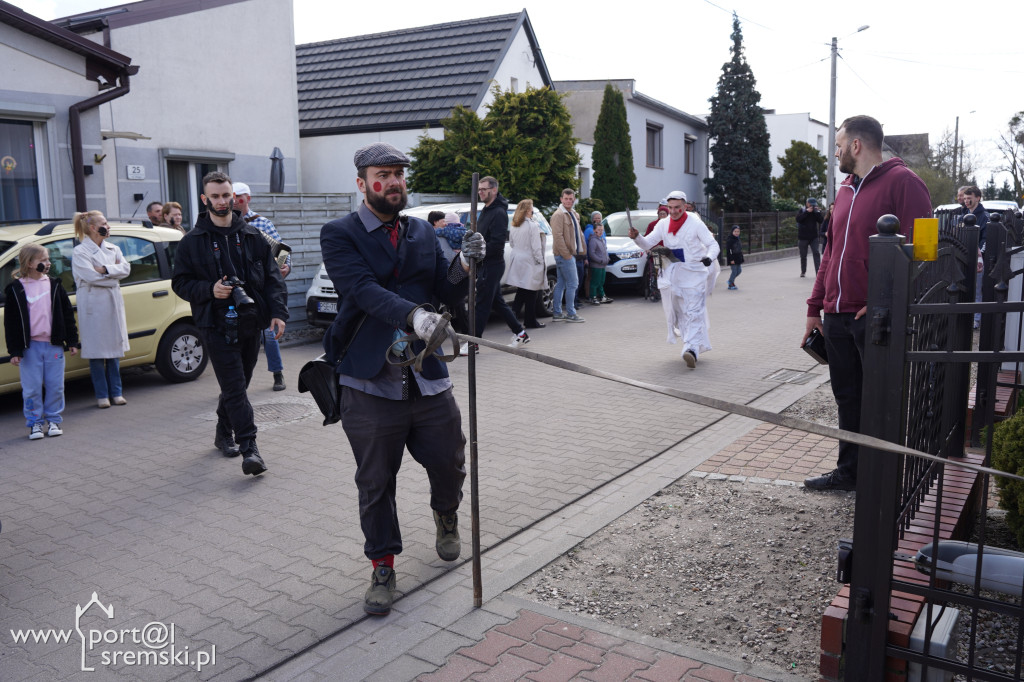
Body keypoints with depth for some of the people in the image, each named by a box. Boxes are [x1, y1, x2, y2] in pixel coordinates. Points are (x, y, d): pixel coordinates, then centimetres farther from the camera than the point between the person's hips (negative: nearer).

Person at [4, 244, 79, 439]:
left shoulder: (54, 285, 7)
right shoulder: (15, 290, -1)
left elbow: (67, 314, 10)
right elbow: (11, 321, -1)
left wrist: (71, 341, 7)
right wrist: (14, 350, -5)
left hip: (54, 344, 2)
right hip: (29, 346, -2)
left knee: (55, 386, 6)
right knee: (32, 387, 2)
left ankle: (53, 420, 19)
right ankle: (35, 422, 14)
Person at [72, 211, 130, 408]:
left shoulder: (113, 248, 12)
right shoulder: (80, 252, -5)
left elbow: (126, 268, -2)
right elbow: (91, 276, -17)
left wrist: (105, 269, -16)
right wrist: (114, 275, -6)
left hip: (113, 303, 5)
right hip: (93, 305, -5)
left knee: (114, 348, 8)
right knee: (96, 350, 0)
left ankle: (116, 392, 15)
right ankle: (102, 394, 9)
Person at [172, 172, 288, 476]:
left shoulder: (252, 236, 9)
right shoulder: (192, 241, 2)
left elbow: (272, 277, 8)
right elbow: (180, 282, 4)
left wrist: (278, 312, -3)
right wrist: (209, 290, -15)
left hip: (251, 322, 3)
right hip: (217, 325, -3)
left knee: (238, 384, 15)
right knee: (234, 387, -8)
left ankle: (224, 433, 35)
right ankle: (249, 448, -9)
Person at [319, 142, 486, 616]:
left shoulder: (423, 232, 12)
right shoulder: (339, 235, -4)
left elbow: (447, 292, 7)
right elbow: (365, 290, -20)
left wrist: (463, 265, -15)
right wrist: (413, 315, -37)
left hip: (428, 376, 4)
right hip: (370, 384, -4)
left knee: (449, 464, 11)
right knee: (376, 483, 7)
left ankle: (446, 515, 46)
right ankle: (382, 568, 27)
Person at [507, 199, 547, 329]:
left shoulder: (514, 226, 7)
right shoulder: (532, 226, -14)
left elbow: (511, 242, 15)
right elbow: (536, 247, -15)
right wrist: (540, 261, -8)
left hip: (517, 260, 6)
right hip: (530, 262, -6)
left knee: (521, 292, 15)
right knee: (530, 293, 3)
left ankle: (513, 315, 4)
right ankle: (530, 321, 10)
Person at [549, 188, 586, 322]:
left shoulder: (574, 214, 17)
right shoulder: (558, 215, -13)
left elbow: (578, 233, 24)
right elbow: (558, 236, -19)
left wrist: (582, 249, 13)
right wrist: (566, 254, -20)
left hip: (570, 253, 9)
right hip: (564, 254, -9)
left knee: (561, 284, 11)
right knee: (573, 283, -7)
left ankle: (557, 313, 16)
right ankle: (570, 314, -1)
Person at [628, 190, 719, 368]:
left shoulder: (695, 223, -8)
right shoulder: (663, 224, 4)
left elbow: (713, 244, -9)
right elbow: (648, 243, 1)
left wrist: (709, 257, -32)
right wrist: (636, 237, -21)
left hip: (694, 272, -5)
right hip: (673, 272, 5)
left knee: (694, 312, -15)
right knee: (680, 312, 11)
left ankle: (691, 350, -26)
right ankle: (700, 345, 27)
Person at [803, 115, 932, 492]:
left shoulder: (902, 182, -8)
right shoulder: (845, 190, 18)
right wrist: (815, 307, 16)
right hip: (837, 315, 8)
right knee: (847, 397, 14)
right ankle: (849, 471, 27)